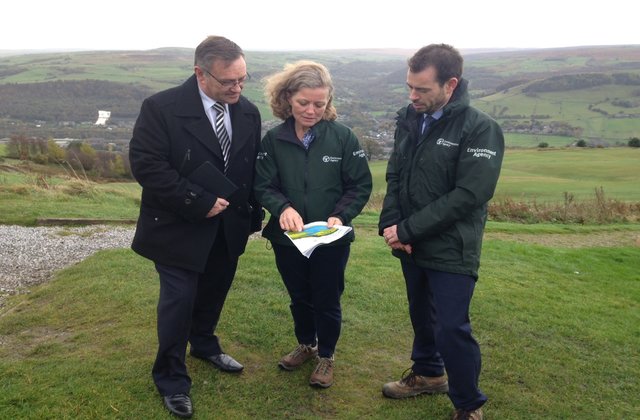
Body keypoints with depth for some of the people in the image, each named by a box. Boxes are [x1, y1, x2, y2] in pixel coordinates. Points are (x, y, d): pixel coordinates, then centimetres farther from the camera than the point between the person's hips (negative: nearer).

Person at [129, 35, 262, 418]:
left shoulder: (248, 112, 0)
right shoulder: (162, 108, -17)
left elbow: (253, 169, 8)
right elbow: (146, 166, -21)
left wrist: (253, 215, 7)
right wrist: (199, 203, -21)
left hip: (227, 228, 5)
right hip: (179, 228, -5)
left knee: (214, 293, 19)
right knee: (179, 301, 2)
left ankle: (204, 345, 46)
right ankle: (172, 380, 22)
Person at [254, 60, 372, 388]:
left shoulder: (343, 137, -11)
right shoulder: (273, 139, -7)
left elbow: (360, 186, -7)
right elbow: (263, 185, -7)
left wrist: (340, 216, -23)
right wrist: (283, 208, -27)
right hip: (287, 237, 2)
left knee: (327, 300, 12)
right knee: (299, 298, 21)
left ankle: (326, 357, 34)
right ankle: (306, 345, 45)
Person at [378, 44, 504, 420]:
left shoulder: (480, 129, -17)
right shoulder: (409, 119, 3)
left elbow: (468, 196, -22)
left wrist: (407, 230, -21)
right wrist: (390, 224, -9)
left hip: (452, 250, -6)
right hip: (411, 245, 6)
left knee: (451, 328, -3)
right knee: (422, 315, 21)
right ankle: (428, 373, 45)